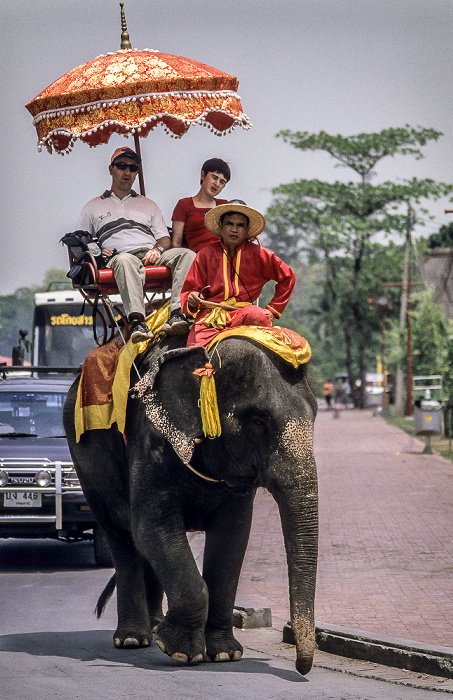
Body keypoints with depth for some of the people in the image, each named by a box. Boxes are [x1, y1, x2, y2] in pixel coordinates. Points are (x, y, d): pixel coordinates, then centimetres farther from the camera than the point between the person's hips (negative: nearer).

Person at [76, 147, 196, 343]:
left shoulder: (148, 205, 33)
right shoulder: (93, 207, 26)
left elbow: (165, 238, 23)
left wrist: (157, 249, -2)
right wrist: (98, 252, -2)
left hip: (152, 255, 3)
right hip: (119, 254, -3)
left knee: (186, 255, -29)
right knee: (126, 260, -42)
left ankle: (177, 314, -48)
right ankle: (136, 321, -61)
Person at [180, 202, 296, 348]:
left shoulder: (258, 254, 8)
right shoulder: (205, 254, 9)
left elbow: (287, 277, 20)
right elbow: (188, 290, 13)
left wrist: (273, 309, 13)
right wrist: (192, 300, -12)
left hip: (242, 311, 1)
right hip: (209, 313, 0)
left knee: (260, 317, -37)